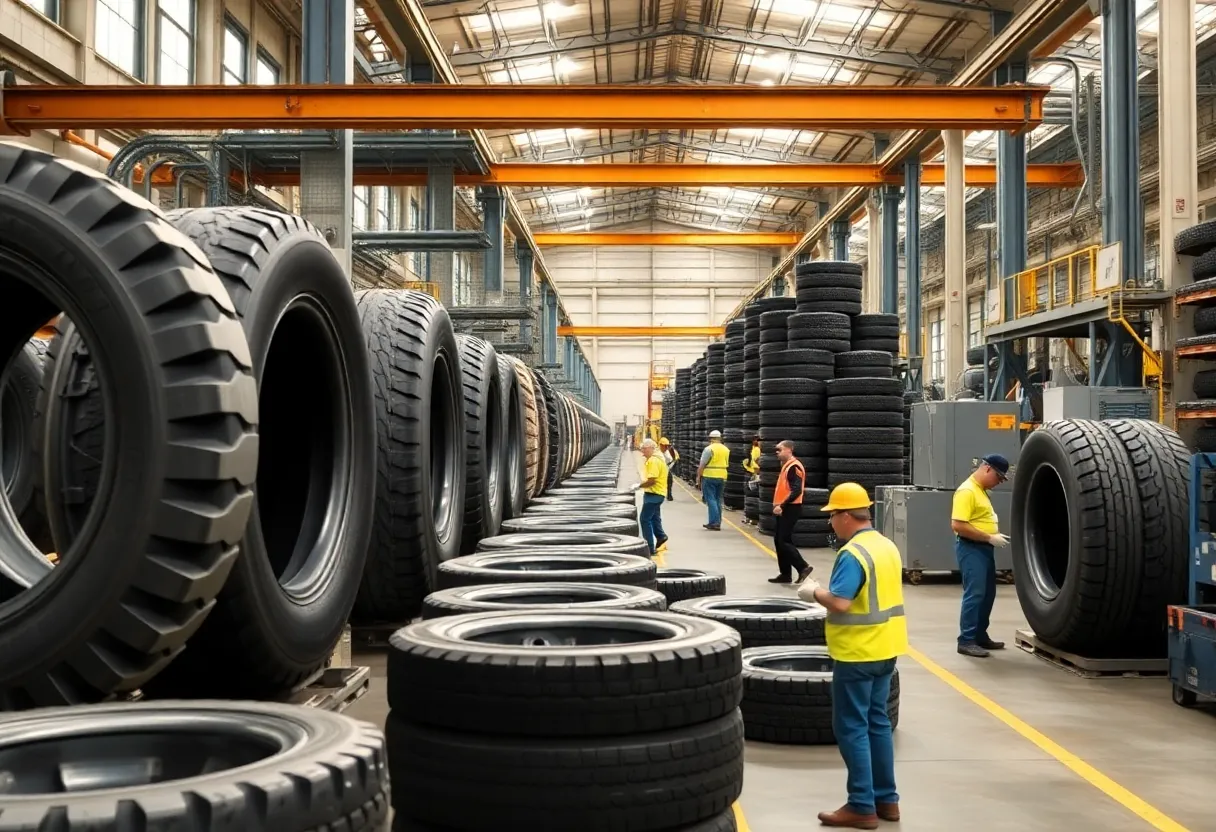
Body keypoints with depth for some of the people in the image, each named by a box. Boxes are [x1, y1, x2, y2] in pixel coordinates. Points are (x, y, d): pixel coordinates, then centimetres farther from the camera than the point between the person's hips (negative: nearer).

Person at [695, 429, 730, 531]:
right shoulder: (726, 450, 10)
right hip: (722, 477, 6)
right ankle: (717, 522, 16)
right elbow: (727, 465, 15)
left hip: (709, 477, -6)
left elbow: (702, 465, -11)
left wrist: (698, 477, -4)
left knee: (711, 500, -3)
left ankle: (714, 523, -10)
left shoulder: (709, 449, -9)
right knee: (718, 500, 13)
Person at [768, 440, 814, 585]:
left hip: (790, 509, -10)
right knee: (778, 541, 10)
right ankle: (785, 574, 15)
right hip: (783, 509, 10)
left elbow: (796, 491, -23)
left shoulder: (794, 467, -15)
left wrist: (782, 506, -25)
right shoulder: (786, 465, 16)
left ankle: (803, 567, -3)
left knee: (784, 541, -10)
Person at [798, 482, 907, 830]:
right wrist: (827, 591, 15)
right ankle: (886, 799, 22)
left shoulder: (852, 553, -20)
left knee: (852, 728, -1)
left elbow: (840, 603, -27)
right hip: (885, 649, 9)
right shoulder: (888, 547, 9)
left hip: (858, 653, -9)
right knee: (877, 722, 16)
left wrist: (814, 591, -9)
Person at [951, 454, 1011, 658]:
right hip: (971, 548, -10)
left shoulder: (981, 490, 15)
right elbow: (958, 525, -24)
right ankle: (966, 641, -7)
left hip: (984, 547, 10)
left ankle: (980, 636, 24)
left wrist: (995, 534, 9)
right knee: (975, 594, -11)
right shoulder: (967, 491, -17)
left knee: (988, 594, 14)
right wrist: (990, 538, -21)